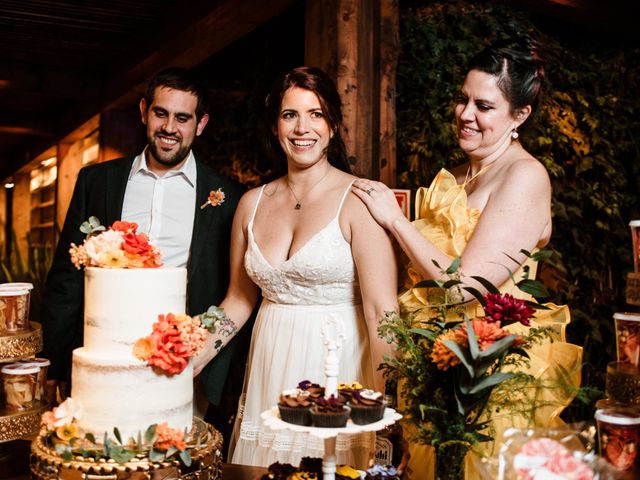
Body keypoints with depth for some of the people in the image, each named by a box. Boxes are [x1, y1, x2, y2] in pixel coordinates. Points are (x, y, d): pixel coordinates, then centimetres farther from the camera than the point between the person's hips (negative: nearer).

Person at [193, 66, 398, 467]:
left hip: (337, 372, -5)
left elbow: (382, 312, -17)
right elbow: (238, 300, 13)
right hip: (269, 374, 5)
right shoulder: (253, 203, 5)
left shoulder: (358, 200, -11)